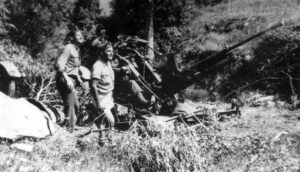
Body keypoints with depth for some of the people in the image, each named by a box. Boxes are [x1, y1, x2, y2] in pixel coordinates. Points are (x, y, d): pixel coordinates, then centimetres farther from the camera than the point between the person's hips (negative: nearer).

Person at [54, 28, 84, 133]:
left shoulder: (77, 49, 16)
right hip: (65, 80, -10)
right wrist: (67, 79, -27)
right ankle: (68, 130, 0)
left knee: (76, 105, 15)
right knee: (70, 106, -9)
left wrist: (78, 77, 17)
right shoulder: (69, 48, -13)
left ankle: (71, 128, 29)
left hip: (71, 80, 10)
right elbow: (59, 65, -23)